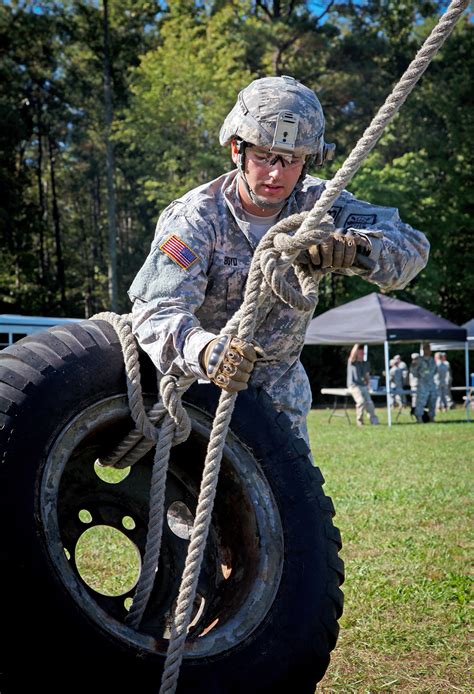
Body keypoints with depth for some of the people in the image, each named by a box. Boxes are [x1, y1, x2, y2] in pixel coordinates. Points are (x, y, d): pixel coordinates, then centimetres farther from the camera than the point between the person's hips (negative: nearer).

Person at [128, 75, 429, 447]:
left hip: (279, 389, 3)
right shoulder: (195, 220, -23)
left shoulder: (316, 204, -13)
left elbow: (412, 247, -18)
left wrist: (357, 247, -42)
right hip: (196, 389, -3)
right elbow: (157, 311, -35)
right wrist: (204, 351, -58)